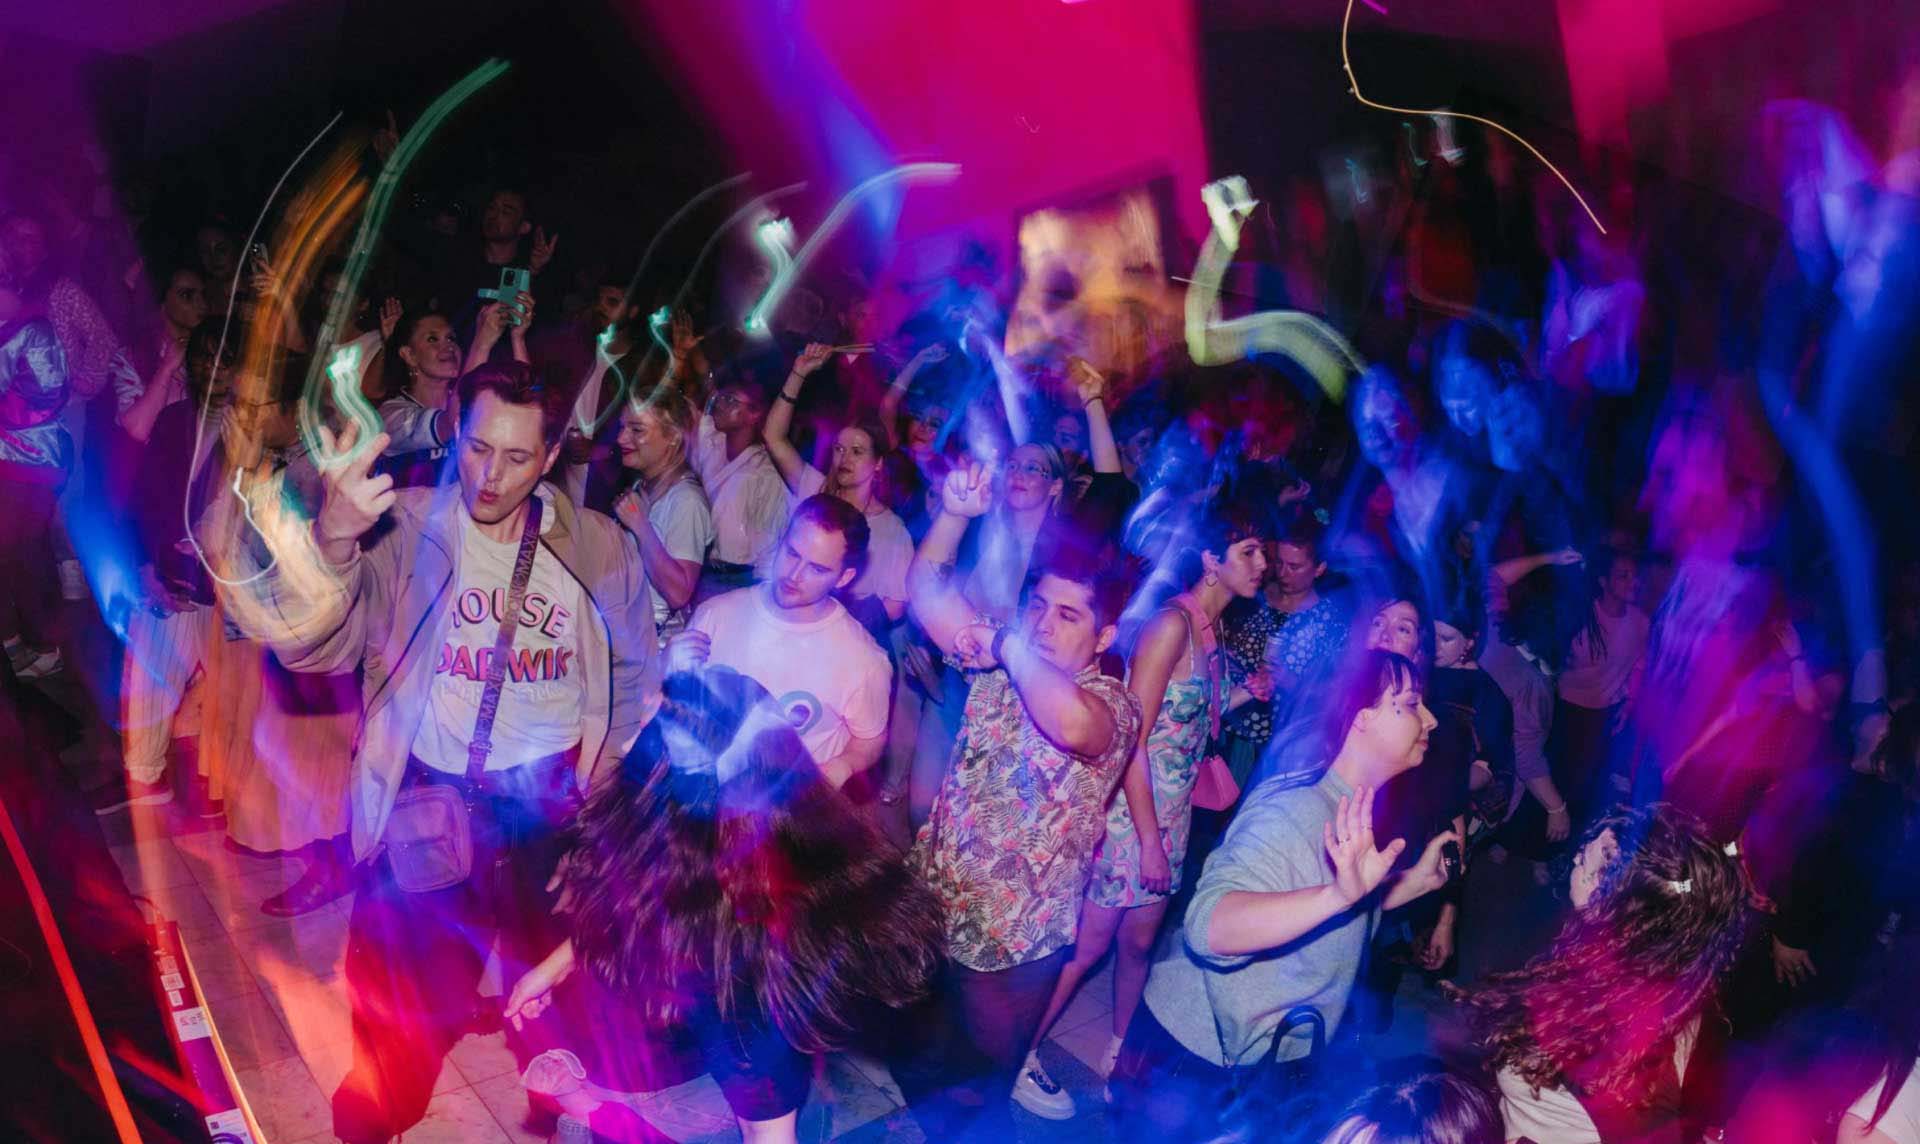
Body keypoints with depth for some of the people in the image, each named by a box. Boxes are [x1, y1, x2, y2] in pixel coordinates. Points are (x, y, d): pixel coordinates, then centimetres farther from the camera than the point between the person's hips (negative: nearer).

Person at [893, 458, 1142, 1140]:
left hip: (1012, 940, -5)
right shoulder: (1003, 663, -1)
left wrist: (1010, 644, -29)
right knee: (914, 1063, 22)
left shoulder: (1112, 704, -20)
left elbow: (1069, 722, -45)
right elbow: (927, 588, 1)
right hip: (934, 907, 6)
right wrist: (954, 512, -15)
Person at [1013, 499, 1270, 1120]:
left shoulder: (1210, 630, 8)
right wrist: (1149, 840, -20)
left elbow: (1189, 725, 8)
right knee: (1089, 945, 3)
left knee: (1139, 942, 18)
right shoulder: (1172, 622, -19)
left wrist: (1241, 696, 5)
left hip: (1170, 816, 8)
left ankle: (1117, 1057, 36)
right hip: (1128, 812, -8)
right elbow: (1132, 737, -21)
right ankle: (1018, 1059, 19)